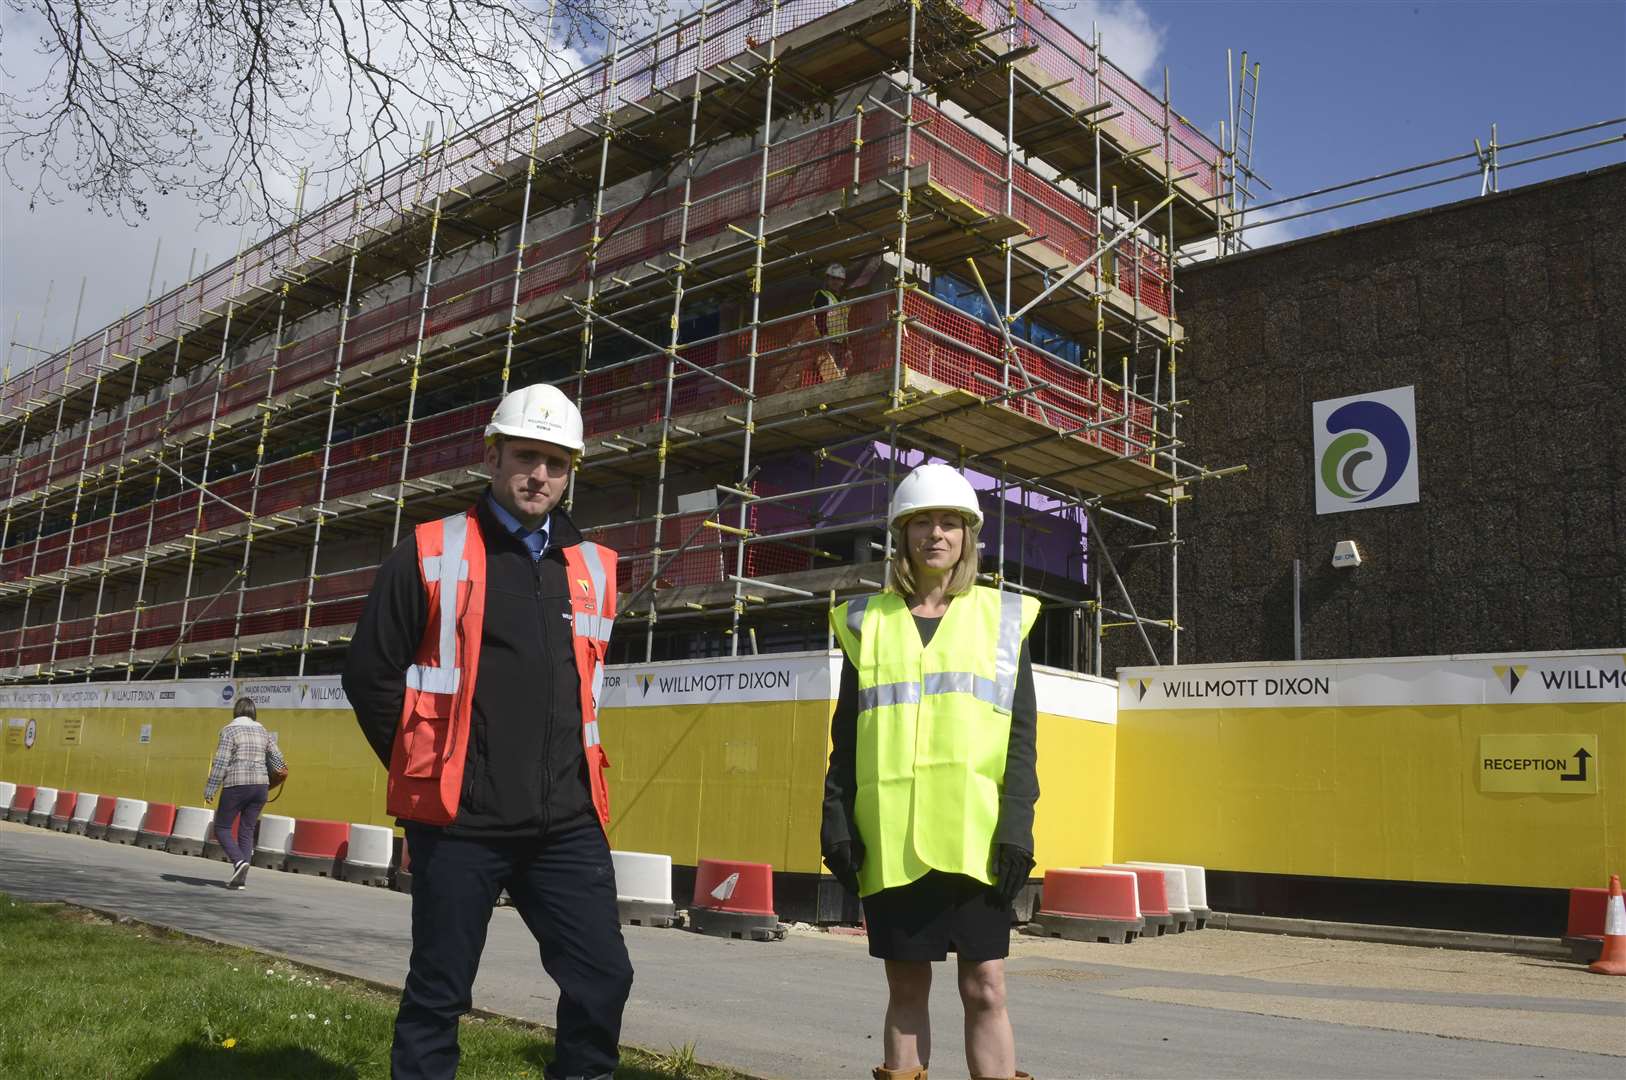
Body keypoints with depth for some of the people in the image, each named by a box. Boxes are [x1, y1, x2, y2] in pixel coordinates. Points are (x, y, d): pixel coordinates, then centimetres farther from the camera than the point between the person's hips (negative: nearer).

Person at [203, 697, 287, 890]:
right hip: (260, 785, 5)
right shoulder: (263, 732, 11)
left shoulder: (229, 730, -4)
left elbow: (220, 763, -10)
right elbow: (277, 762, 9)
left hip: (236, 786, -5)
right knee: (247, 831, 10)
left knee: (222, 827, 8)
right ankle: (241, 878, 6)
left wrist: (209, 790, -7)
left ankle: (239, 861, -14)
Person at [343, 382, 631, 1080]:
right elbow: (370, 673, -1)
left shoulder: (592, 570, 10)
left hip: (567, 826, 4)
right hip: (459, 824, -3)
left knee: (603, 981, 1)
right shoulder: (431, 555, -2)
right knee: (437, 996, 8)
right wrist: (426, 773, 1)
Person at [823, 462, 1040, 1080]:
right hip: (890, 841, 1)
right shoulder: (870, 621, 11)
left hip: (974, 837, -1)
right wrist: (837, 820, 0)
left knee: (985, 988, -1)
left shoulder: (1001, 617, 9)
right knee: (906, 987, 9)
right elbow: (846, 734, 10)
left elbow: (1022, 734, 4)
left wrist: (1017, 827, -6)